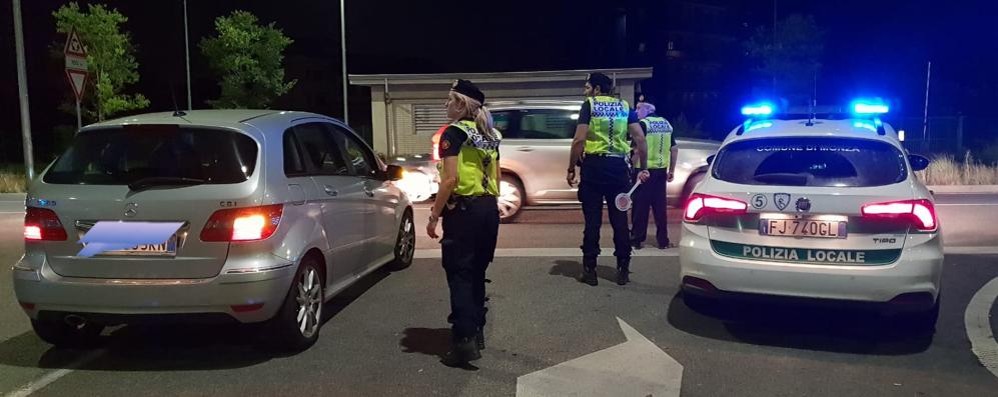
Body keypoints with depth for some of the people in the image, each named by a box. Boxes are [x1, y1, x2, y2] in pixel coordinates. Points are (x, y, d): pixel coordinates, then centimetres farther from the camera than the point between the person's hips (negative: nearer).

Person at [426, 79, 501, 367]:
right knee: (476, 273, 16)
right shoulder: (489, 136, 14)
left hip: (463, 210, -8)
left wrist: (434, 215, -12)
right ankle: (476, 333, 24)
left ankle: (464, 341, -9)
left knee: (459, 274, -5)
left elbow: (450, 178, -17)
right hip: (489, 209, 8)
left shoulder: (454, 132, -9)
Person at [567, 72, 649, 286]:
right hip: (618, 166, 3)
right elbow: (640, 139, 4)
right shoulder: (624, 106, 11)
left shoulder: (589, 104, 0)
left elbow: (579, 140, -10)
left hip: (594, 165, -3)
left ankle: (590, 270, 6)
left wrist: (571, 168, -4)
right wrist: (642, 168, 10)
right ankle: (623, 269, 11)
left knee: (592, 219, 2)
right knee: (620, 218, 8)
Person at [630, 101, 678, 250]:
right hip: (661, 171, 6)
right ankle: (663, 240, 13)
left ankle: (637, 239, 7)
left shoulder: (643, 124, -9)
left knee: (640, 206, 2)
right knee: (660, 205, 10)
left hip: (644, 170, -6)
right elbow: (674, 149, 13)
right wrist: (671, 171, 18)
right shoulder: (667, 124, 12)